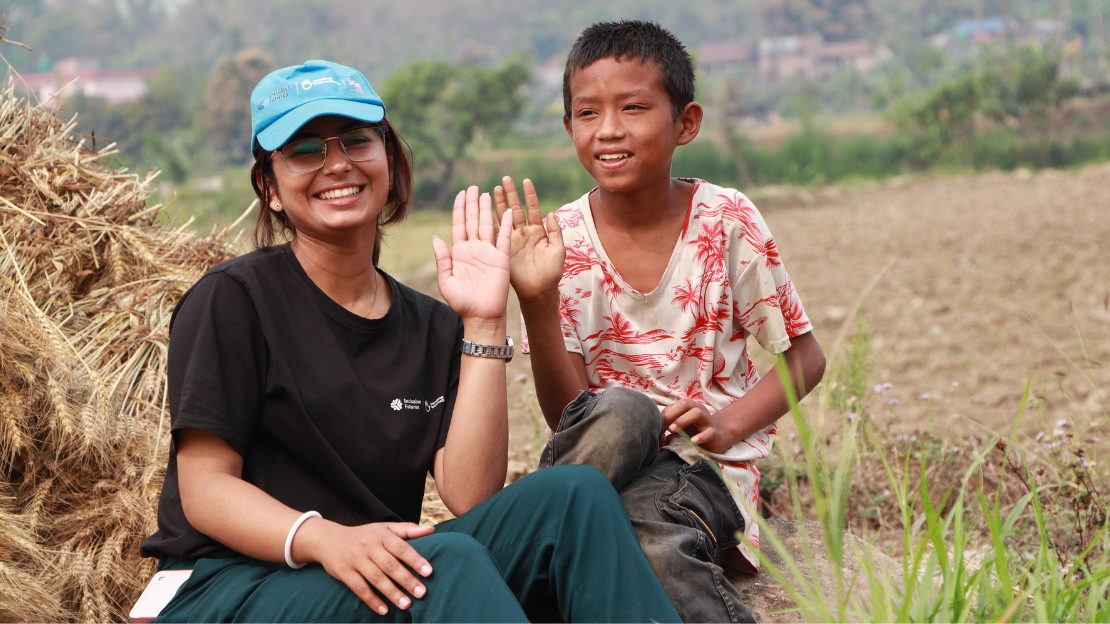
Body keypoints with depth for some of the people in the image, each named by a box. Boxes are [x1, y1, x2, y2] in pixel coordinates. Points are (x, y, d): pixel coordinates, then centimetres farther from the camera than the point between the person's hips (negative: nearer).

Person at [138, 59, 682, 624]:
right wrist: (322, 538, -28)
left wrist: (483, 327, -5)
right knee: (449, 561, -35)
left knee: (576, 494, -17)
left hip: (379, 577, 5)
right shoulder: (232, 299, -1)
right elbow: (204, 489, -9)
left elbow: (470, 496, -2)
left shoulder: (432, 328, 13)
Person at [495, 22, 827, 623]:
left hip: (706, 465, -1)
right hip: (607, 450, 2)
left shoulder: (725, 222, -6)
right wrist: (537, 300, -22)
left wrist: (730, 421, -16)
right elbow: (565, 414, -7)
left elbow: (805, 355, 3)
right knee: (619, 413, -35)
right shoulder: (561, 240, -3)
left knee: (649, 517, -37)